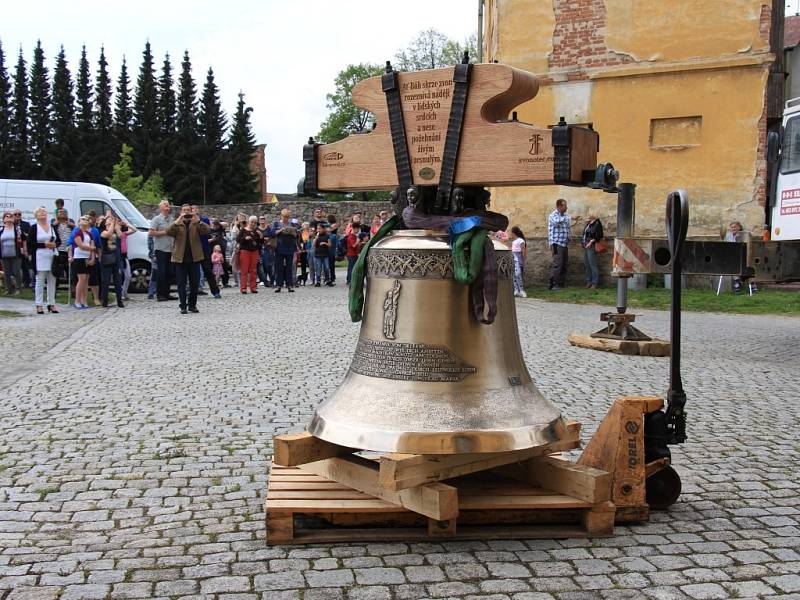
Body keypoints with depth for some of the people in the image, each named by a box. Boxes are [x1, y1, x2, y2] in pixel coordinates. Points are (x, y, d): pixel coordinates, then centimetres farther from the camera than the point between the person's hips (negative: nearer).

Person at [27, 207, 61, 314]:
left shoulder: (52, 227, 13)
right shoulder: (34, 228, 0)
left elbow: (59, 241, 15)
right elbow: (30, 243, -7)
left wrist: (55, 244, -7)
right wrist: (44, 244, -15)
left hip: (53, 256, 4)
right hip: (40, 257, -4)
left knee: (52, 281, 5)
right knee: (40, 281, -3)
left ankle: (51, 303, 12)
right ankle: (39, 305, 1)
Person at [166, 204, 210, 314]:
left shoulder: (196, 224, 8)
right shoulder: (177, 224, 7)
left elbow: (207, 231, -9)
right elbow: (168, 232, -12)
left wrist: (198, 221, -22)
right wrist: (178, 221, -23)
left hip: (194, 258, 1)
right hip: (180, 258, -1)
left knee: (195, 283, 4)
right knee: (181, 283, 0)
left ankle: (192, 305, 15)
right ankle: (183, 306, 4)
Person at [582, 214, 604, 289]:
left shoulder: (597, 224, -10)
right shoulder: (588, 223, 16)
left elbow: (599, 236, -15)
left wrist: (591, 242, -17)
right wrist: (582, 241, 11)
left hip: (591, 246, -9)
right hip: (585, 246, 9)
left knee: (592, 264, -8)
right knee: (586, 264, 10)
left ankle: (595, 283, -4)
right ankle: (589, 282, 16)